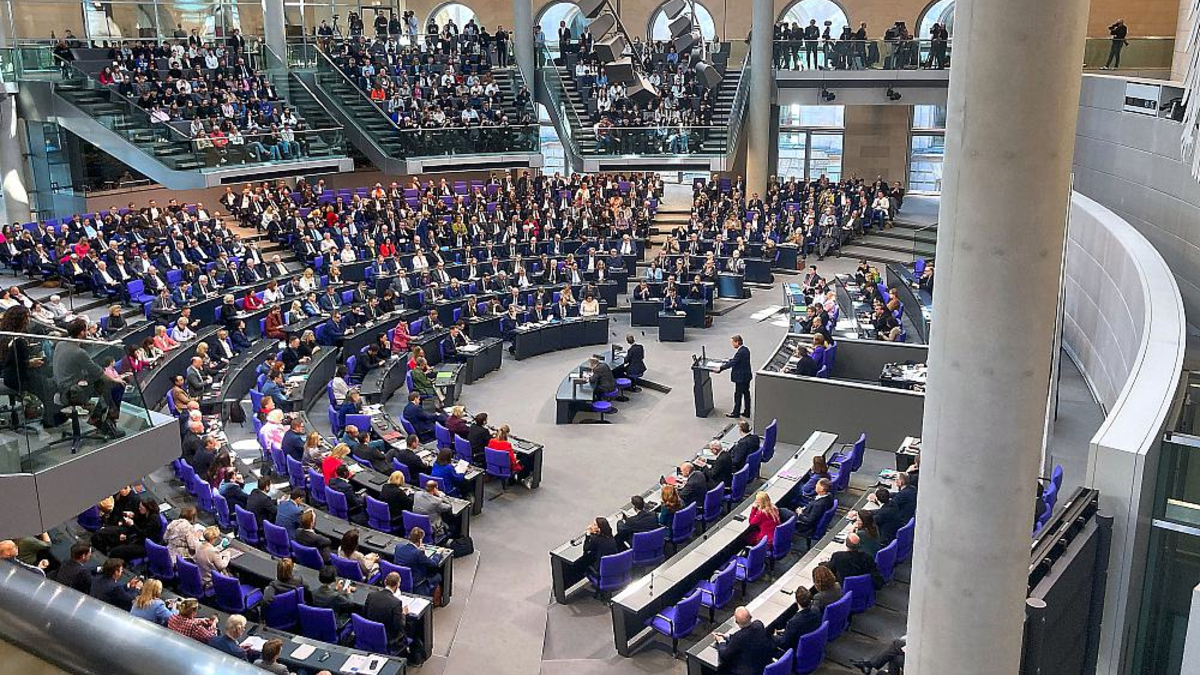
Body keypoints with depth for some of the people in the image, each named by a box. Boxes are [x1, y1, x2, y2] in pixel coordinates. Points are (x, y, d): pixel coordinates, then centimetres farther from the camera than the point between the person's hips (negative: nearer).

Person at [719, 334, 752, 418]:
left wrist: (721, 368, -17)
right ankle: (747, 412, 24)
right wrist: (726, 361, 11)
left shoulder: (740, 352, -25)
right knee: (746, 394, 16)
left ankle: (736, 413, 15)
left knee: (738, 395, 4)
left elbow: (732, 363, -24)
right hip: (747, 376, 10)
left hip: (740, 377, -10)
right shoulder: (745, 349, 5)